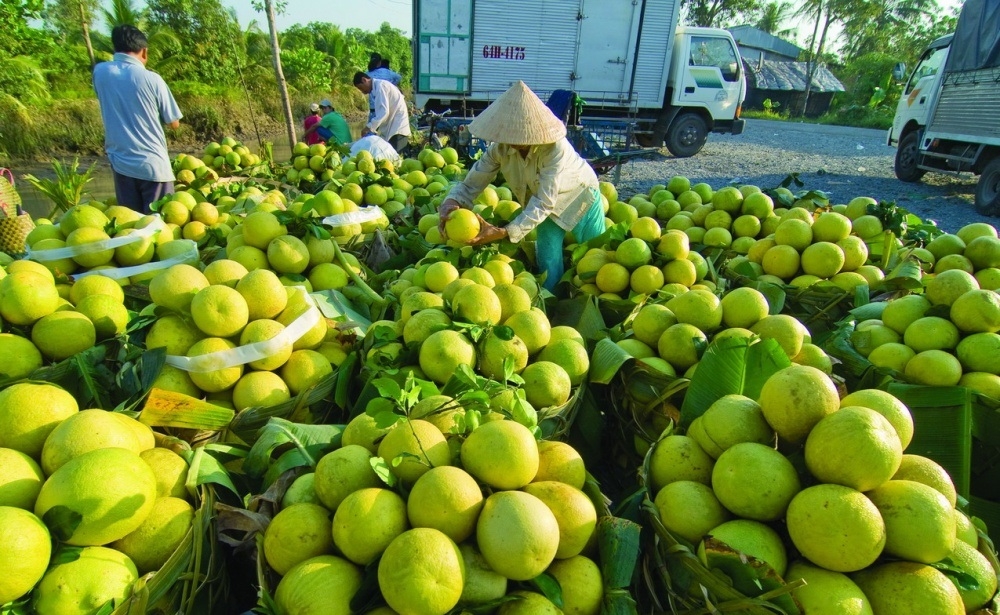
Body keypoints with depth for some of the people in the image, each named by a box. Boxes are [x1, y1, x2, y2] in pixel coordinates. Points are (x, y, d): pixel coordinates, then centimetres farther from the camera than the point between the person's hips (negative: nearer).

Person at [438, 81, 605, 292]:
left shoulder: (555, 148, -39)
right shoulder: (500, 148, -26)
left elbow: (544, 203, -42)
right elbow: (471, 184, -24)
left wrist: (503, 233, -52)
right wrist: (449, 204, -47)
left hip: (580, 196, -3)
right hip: (549, 205, 3)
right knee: (548, 264, 0)